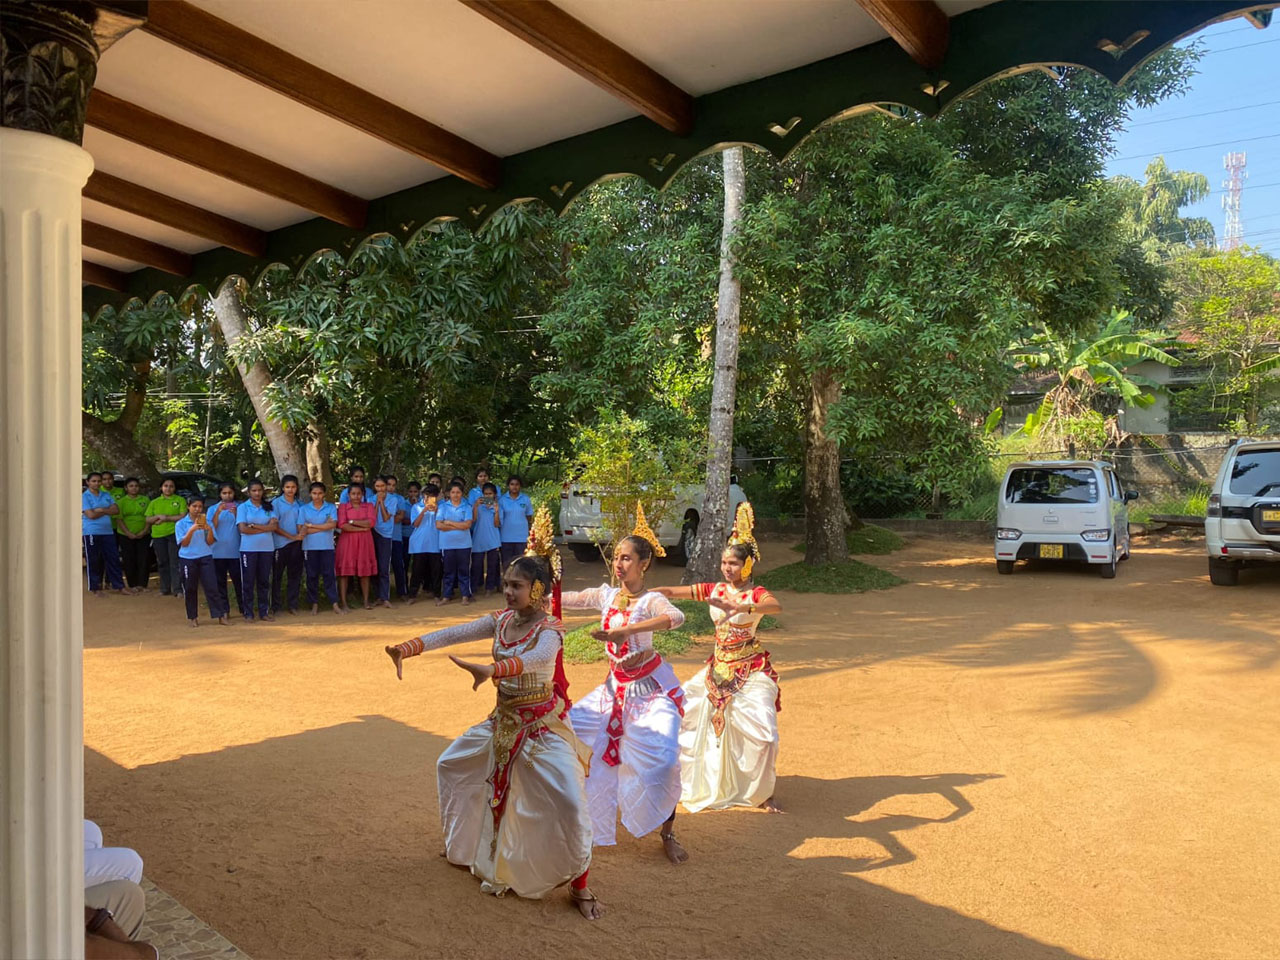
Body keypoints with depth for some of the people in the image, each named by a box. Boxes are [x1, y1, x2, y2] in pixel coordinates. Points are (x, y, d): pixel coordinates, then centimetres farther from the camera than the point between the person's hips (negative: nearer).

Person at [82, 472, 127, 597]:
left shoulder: (106, 496, 13)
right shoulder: (84, 496, -3)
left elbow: (116, 510, 2)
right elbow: (91, 515, -13)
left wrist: (102, 510, -12)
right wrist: (108, 511, -3)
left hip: (108, 532, 5)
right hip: (91, 533, -5)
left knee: (113, 559, 5)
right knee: (93, 562, 1)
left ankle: (118, 586, 10)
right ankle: (95, 588, 9)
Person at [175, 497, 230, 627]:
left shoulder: (206, 522, 6)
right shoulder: (181, 524, 1)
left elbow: (210, 542, 1)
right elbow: (183, 543, -7)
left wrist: (209, 530, -17)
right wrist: (192, 530, -21)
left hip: (205, 558, 1)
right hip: (188, 559, -1)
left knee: (212, 587, -3)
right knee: (190, 589, 5)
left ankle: (221, 616, -2)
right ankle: (193, 618, 16)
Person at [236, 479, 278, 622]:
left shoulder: (268, 507, 9)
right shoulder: (243, 507, 2)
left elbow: (274, 526, -4)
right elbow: (243, 529, -9)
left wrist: (254, 526, -12)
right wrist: (264, 529, -8)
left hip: (267, 548, 2)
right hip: (248, 549, -2)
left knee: (264, 581, 7)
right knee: (248, 582, 2)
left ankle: (264, 612, 14)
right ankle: (248, 614, 8)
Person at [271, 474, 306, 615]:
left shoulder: (300, 504, 10)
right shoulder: (276, 503, -2)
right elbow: (275, 527, -7)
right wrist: (292, 537, -14)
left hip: (296, 545, 4)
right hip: (280, 544, -3)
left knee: (295, 575, 5)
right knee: (277, 576, 4)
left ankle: (292, 605, 14)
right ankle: (275, 606, 11)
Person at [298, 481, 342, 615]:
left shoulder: (331, 508, 4)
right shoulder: (304, 509, 5)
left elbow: (332, 525, -11)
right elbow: (300, 529, -3)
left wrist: (311, 526, -10)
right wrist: (323, 527, -12)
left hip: (327, 546, -1)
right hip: (309, 547, 1)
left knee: (329, 574, 0)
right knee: (312, 575, 6)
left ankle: (335, 604, 2)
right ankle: (314, 604, 15)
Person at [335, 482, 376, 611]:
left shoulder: (369, 506, 10)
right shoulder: (343, 507, 3)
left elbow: (370, 523, -7)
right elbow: (342, 525, -11)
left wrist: (352, 521, -9)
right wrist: (362, 528, -11)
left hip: (364, 542, 2)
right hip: (347, 542, -2)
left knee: (365, 572, 5)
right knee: (344, 572, -3)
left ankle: (366, 601, 14)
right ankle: (343, 603, 0)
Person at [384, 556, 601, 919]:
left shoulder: (549, 630, -20)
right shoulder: (501, 622, -1)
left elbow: (533, 658, -43)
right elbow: (453, 634, -8)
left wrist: (491, 669, -61)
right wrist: (406, 648, -22)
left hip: (543, 726, -7)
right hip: (503, 720, 7)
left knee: (570, 803, -19)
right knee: (450, 764, 20)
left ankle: (580, 886, 3)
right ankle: (465, 843, 43)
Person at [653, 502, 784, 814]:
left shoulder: (756, 594, -12)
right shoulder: (714, 590, 2)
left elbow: (776, 606, -37)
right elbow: (671, 592, 0)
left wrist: (741, 607, -53)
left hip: (750, 671, -5)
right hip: (718, 668, 6)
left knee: (763, 734, -14)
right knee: (680, 710, 11)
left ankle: (763, 794, 8)